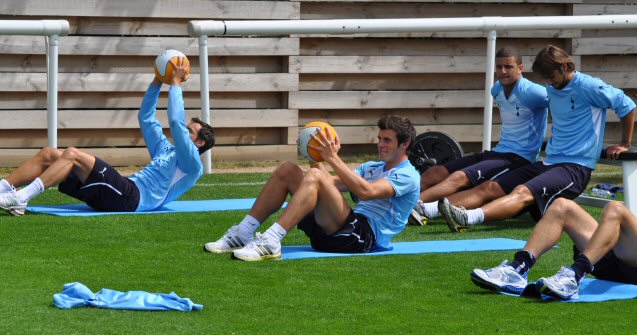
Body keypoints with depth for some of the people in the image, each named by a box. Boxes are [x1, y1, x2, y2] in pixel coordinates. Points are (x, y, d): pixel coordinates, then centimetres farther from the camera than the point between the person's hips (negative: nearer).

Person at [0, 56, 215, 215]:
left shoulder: (192, 165, 7)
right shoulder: (165, 150, 35)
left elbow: (176, 122, -6)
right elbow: (146, 118, 38)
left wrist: (176, 84, -1)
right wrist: (157, 82, 29)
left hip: (132, 198, -9)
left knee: (72, 155, -25)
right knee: (48, 155, -3)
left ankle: (20, 199, -38)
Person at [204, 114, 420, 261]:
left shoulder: (408, 176, 2)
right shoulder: (371, 167, 31)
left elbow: (366, 191, -16)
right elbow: (332, 183, 21)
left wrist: (333, 158, -16)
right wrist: (317, 156, 4)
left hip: (365, 235, -8)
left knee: (315, 177, -29)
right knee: (287, 170, 1)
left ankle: (271, 242, -41)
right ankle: (244, 233, -8)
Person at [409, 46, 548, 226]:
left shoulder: (530, 92, -13)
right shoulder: (497, 89, 13)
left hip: (519, 158, -9)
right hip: (498, 152, 9)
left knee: (459, 177, -30)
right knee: (434, 174, -5)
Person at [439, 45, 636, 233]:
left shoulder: (587, 86, -8)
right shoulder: (552, 89, 16)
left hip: (576, 167, -8)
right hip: (550, 162, 8)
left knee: (522, 193, -33)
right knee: (490, 188, -10)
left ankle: (470, 217, -56)